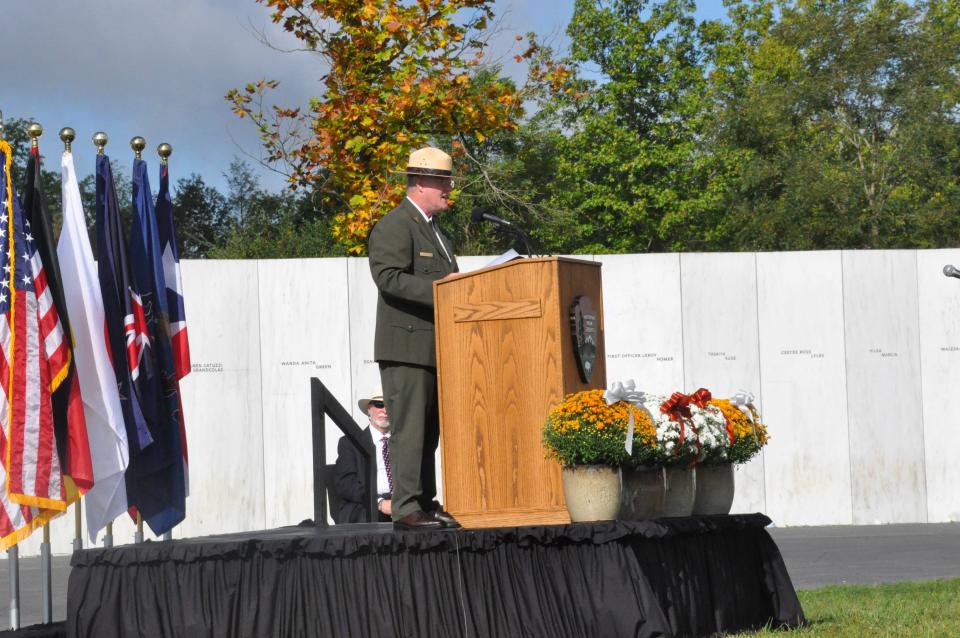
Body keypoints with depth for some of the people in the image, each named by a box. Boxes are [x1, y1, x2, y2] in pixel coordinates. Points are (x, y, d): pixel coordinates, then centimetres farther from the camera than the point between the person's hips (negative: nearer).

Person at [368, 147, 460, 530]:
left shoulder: (433, 229, 23)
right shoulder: (394, 226, -8)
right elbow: (389, 278, -21)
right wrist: (439, 288, -25)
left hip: (435, 349, 9)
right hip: (406, 345, -9)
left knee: (429, 432, 9)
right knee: (409, 430, -10)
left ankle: (426, 505, 12)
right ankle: (406, 509, -10)